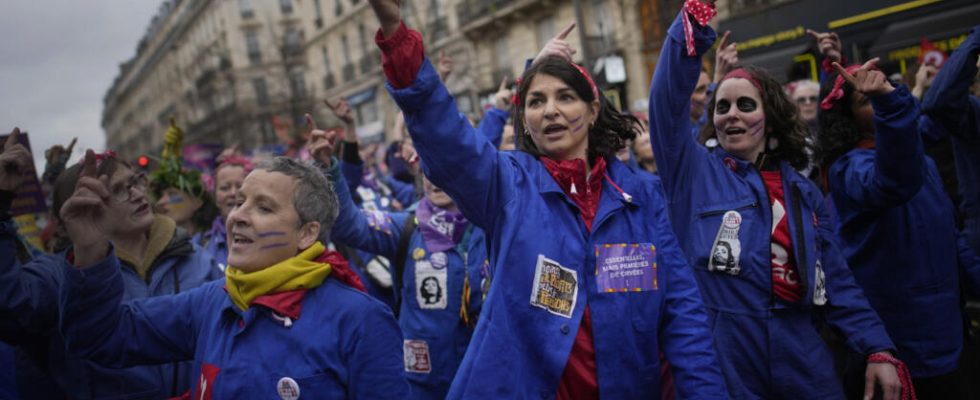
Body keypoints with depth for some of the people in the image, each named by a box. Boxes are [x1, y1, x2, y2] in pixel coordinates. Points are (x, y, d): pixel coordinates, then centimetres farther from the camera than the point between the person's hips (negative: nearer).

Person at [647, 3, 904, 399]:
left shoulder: (803, 192, 10)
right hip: (720, 361, -3)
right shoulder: (693, 171, -1)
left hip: (799, 358, 3)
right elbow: (667, 99, -16)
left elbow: (836, 281, 10)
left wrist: (878, 348, 0)